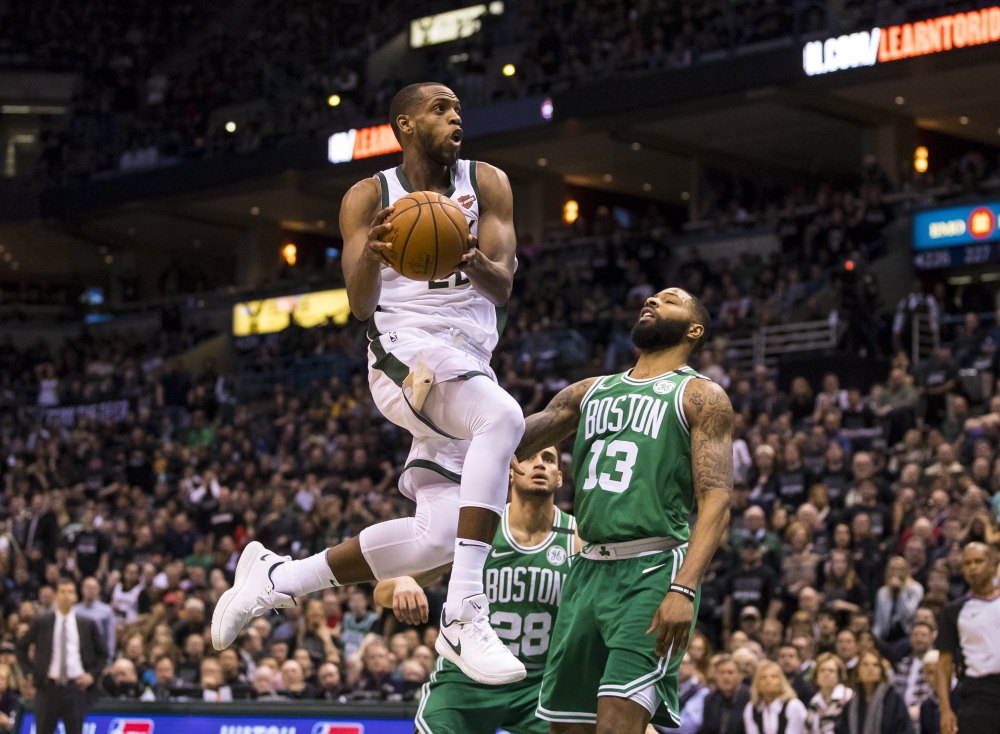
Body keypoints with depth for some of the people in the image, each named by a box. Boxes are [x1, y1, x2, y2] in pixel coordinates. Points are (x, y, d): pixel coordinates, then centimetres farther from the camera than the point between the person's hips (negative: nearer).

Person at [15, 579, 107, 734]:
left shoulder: (87, 624, 6)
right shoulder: (41, 622, 4)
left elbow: (102, 653, 16)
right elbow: (21, 647, 14)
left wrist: (92, 674, 4)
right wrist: (31, 671, 5)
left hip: (76, 687, 0)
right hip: (48, 687, 0)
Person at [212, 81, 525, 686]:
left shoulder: (487, 184, 9)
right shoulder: (368, 197, 4)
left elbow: (503, 287, -3)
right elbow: (360, 304, -5)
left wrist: (473, 262, -27)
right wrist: (371, 257, -28)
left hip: (472, 364, 5)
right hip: (407, 351, -5)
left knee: (438, 537, -4)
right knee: (504, 417, -36)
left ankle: (275, 580, 16)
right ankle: (465, 616, -40)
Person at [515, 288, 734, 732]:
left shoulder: (701, 396, 2)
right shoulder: (589, 392, 21)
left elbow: (716, 501, -9)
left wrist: (684, 589, -22)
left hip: (654, 571, -7)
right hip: (588, 571, 7)